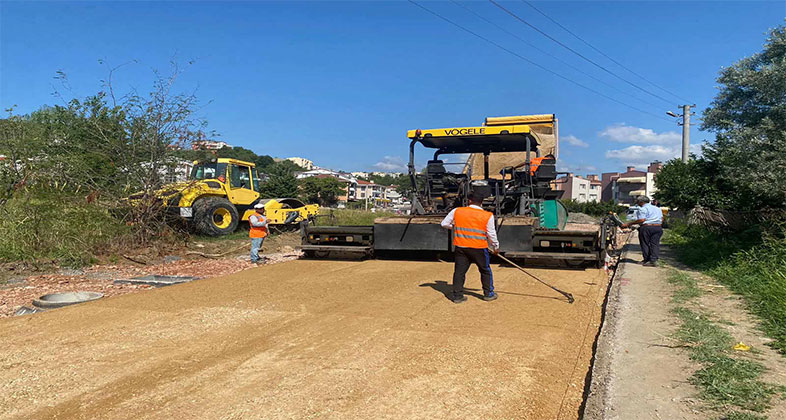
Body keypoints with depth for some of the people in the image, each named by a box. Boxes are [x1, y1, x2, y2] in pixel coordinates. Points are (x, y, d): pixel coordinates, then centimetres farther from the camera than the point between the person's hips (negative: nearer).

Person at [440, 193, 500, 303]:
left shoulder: (456, 211, -2)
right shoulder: (488, 216, -6)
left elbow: (444, 224, 5)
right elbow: (491, 234, -2)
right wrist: (496, 247, 13)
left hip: (461, 247, 2)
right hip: (479, 248, -1)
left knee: (459, 270, 11)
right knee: (485, 270, 16)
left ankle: (457, 295, 12)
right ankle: (488, 294, 23)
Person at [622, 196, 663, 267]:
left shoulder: (643, 209, -8)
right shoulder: (658, 208, 18)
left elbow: (642, 220, -19)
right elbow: (662, 219, 18)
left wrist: (629, 223, -17)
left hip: (646, 227, -7)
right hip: (658, 227, 7)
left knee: (645, 244, 4)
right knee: (655, 243, 4)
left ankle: (647, 260, 7)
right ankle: (654, 260, -4)